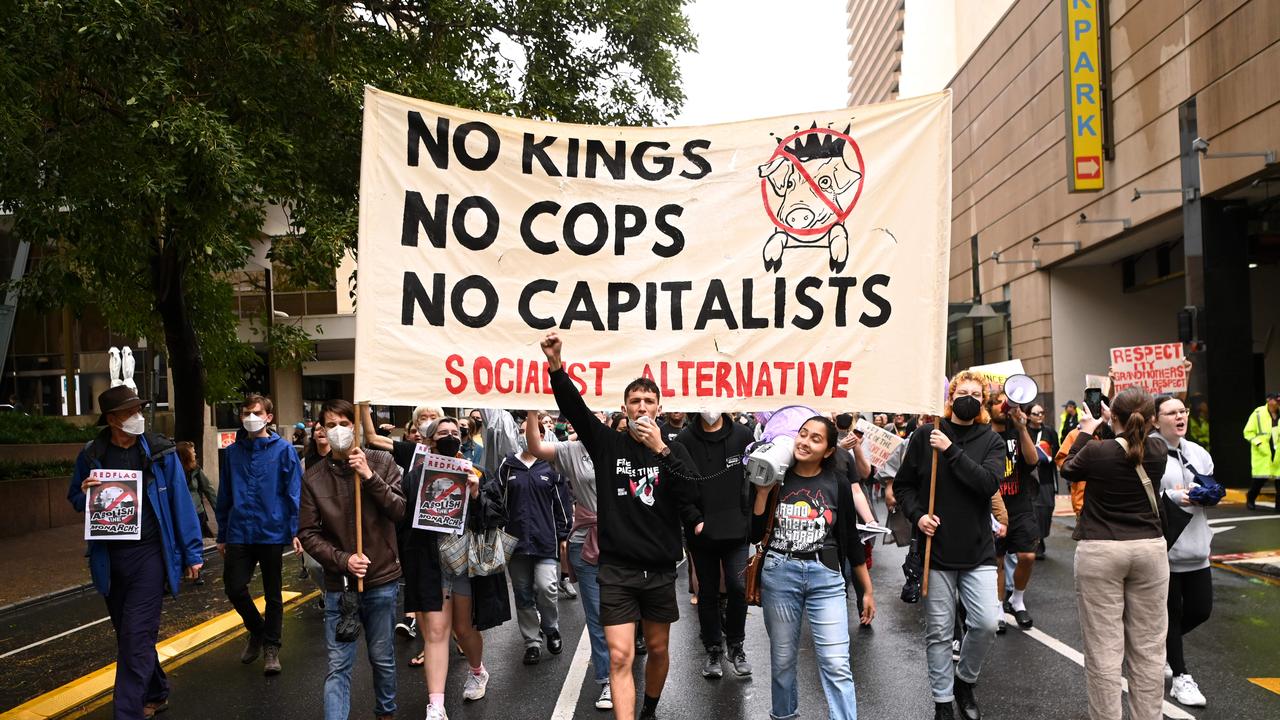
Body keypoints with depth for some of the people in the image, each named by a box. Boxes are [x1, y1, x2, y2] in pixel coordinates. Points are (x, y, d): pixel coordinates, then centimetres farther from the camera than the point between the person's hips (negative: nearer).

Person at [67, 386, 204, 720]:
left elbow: (180, 501, -4)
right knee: (128, 634, 16)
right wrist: (85, 494, -11)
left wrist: (192, 552, -5)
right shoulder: (92, 455, 1)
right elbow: (74, 498, 14)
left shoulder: (159, 451, -6)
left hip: (149, 554, -4)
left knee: (136, 636, -10)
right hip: (109, 557, 4)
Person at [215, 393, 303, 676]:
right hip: (239, 533, 3)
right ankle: (256, 629, 27)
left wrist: (295, 531, -11)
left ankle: (271, 648, 23)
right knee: (235, 588, -1)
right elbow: (224, 496, 12)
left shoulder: (282, 449, -4)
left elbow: (294, 492, -5)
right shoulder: (233, 452, 6)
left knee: (273, 593, 8)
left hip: (272, 533, -3)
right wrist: (222, 535, 12)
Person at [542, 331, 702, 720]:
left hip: (660, 568, 2)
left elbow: (690, 496, -12)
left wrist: (660, 449, -21)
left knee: (658, 650, 17)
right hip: (617, 569, -2)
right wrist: (556, 365, -31)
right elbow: (574, 407, -15)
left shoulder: (674, 450, 2)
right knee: (620, 657, -8)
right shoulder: (607, 443, -1)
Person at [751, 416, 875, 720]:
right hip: (779, 575, 1)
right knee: (782, 660, 13)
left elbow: (850, 538, 6)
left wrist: (868, 590, 9)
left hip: (826, 577, -1)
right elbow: (755, 535, -2)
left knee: (837, 665, -7)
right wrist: (763, 492, -12)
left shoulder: (837, 482, -1)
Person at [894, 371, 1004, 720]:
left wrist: (951, 451, -19)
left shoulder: (991, 441, 3)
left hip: (978, 550, 1)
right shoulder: (925, 435, 0)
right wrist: (918, 515, -11)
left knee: (987, 623, -6)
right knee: (939, 632, 5)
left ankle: (965, 680, 22)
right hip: (936, 550, -1)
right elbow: (902, 485, 5)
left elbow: (990, 483, -15)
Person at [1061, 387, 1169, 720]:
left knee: (1104, 649, 0)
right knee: (1148, 648, 10)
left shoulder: (1096, 452, -11)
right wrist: (1118, 427, 29)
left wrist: (1085, 431, 20)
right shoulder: (1159, 450, -2)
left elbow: (1068, 470, 11)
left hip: (1100, 552, -3)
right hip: (1150, 549, 4)